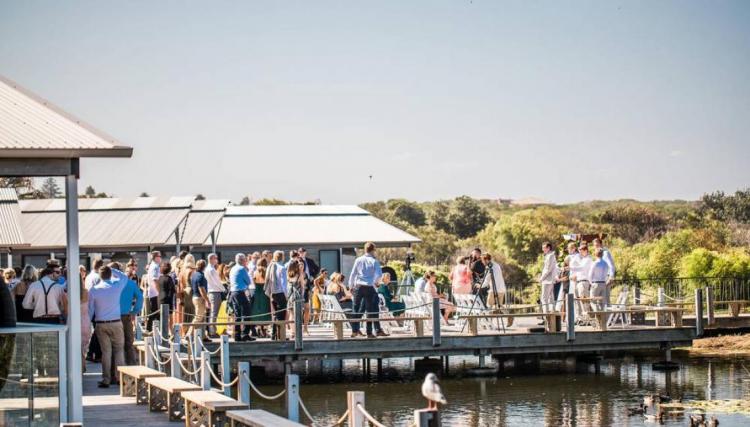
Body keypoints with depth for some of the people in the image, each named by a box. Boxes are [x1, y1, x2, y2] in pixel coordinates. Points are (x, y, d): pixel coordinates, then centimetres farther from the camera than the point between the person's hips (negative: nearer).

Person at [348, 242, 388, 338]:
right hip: (369, 287, -2)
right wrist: (376, 281, 13)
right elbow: (379, 274, -7)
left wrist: (351, 286, 15)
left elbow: (353, 274, 5)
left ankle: (355, 330, 7)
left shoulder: (358, 260, 3)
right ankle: (369, 332, 4)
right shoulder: (374, 261, -3)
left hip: (358, 287, 2)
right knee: (370, 311, 5)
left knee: (356, 309, 9)